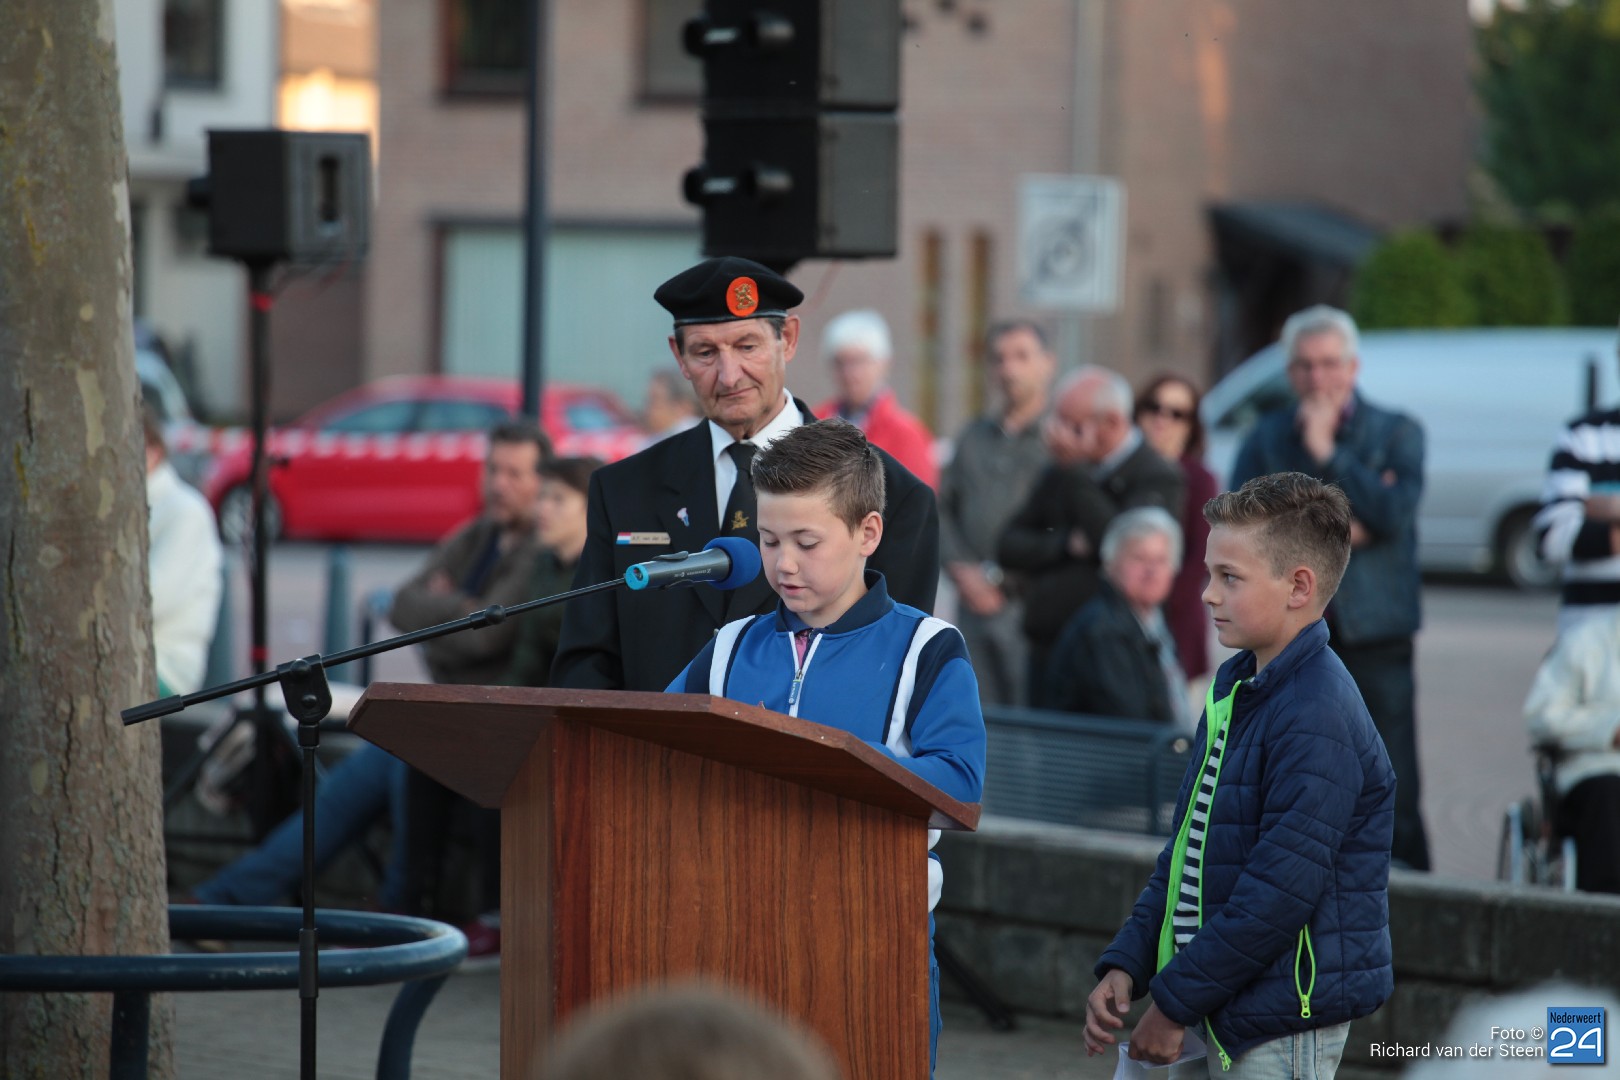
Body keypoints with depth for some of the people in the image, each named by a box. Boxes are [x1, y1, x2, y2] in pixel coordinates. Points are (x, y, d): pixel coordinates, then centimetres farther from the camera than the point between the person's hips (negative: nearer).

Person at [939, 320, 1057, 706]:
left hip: (1029, 606, -6)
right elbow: (944, 509, 19)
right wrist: (960, 569, 2)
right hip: (975, 602, 6)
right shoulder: (974, 437, 18)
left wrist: (997, 576, -9)